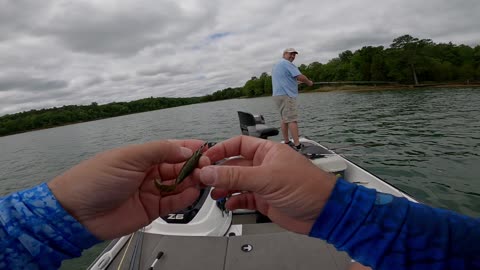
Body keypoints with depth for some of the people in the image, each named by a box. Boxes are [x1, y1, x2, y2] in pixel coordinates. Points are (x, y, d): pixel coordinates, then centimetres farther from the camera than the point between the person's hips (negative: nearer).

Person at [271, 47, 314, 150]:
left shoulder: (276, 65, 23)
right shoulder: (287, 63, -8)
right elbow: (300, 77, -15)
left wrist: (295, 81, 25)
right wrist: (309, 82, 1)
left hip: (277, 95, 10)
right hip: (286, 95, -10)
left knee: (285, 119, 13)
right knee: (292, 119, -12)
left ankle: (286, 142, 17)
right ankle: (297, 145, -13)